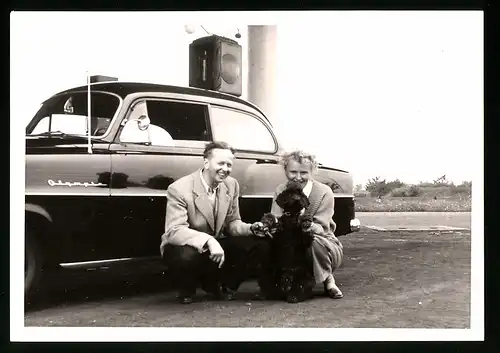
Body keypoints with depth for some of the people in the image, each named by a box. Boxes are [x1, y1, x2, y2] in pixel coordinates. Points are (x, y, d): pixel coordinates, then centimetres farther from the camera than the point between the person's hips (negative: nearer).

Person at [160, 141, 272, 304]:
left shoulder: (231, 185, -5)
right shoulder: (179, 189, -23)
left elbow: (232, 222, 4)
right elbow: (174, 231, -32)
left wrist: (251, 228, -19)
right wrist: (208, 241, -47)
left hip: (215, 244, 6)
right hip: (185, 246, -5)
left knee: (260, 244, -12)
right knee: (187, 256, -42)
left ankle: (224, 284, 8)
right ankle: (187, 290, -4)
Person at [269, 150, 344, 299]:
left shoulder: (324, 192, -15)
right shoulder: (280, 190, -2)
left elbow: (322, 228, -19)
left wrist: (309, 225, -43)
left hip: (325, 246, -2)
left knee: (314, 240, -38)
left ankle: (329, 281, -10)